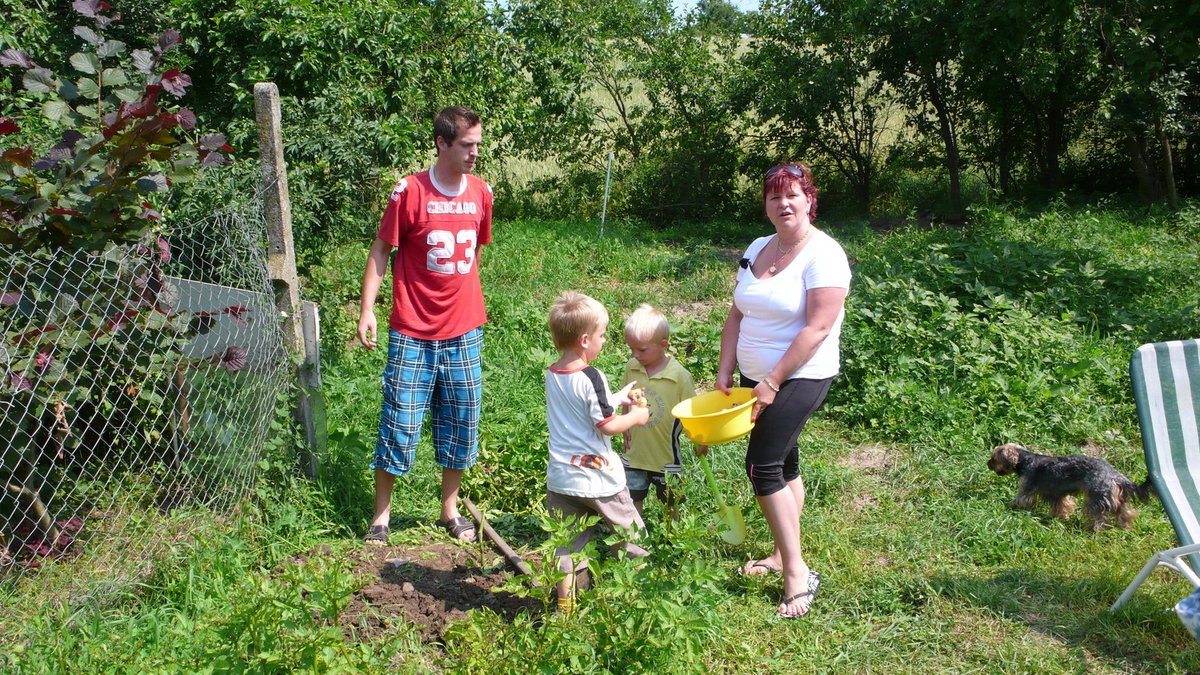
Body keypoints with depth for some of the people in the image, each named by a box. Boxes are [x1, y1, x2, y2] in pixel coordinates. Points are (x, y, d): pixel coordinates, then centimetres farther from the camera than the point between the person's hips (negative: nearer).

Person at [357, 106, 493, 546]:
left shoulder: (481, 192, 4)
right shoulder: (410, 191, -9)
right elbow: (381, 250, -4)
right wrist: (366, 309, -10)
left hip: (463, 332, 4)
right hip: (413, 332, -4)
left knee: (460, 423, 11)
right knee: (399, 423, 2)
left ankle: (450, 509, 27)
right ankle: (381, 514, 18)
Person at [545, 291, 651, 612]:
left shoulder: (551, 376, 5)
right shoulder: (591, 378, -19)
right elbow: (607, 426, -18)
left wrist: (617, 399, 19)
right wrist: (636, 417, -1)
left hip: (560, 478, 7)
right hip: (597, 478, -6)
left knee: (567, 543, 14)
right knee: (632, 541, 12)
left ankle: (565, 607, 18)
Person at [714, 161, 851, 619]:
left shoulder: (823, 254, -15)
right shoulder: (756, 249, 8)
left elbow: (818, 328, -21)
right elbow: (737, 315, 10)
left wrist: (773, 383, -21)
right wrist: (725, 372, 2)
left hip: (799, 378, -7)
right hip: (755, 377, 7)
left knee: (762, 465, -12)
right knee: (783, 462, 15)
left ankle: (797, 574, -3)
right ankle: (783, 555, 27)